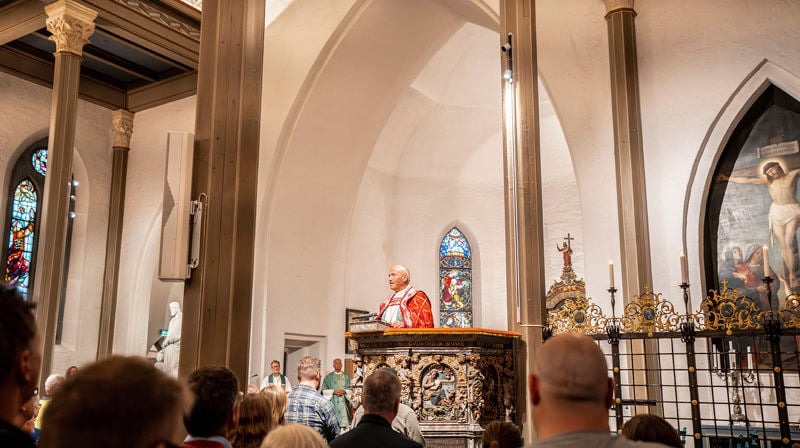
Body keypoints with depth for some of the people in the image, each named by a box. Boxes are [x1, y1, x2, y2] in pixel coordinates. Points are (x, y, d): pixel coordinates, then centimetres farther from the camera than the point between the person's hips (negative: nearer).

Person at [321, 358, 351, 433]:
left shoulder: (346, 377, 13)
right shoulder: (328, 377, 7)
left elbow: (350, 389, 9)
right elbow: (324, 390, 2)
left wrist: (344, 391, -11)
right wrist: (334, 392, -11)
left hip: (343, 402, 2)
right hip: (333, 402, -2)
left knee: (344, 419, -6)